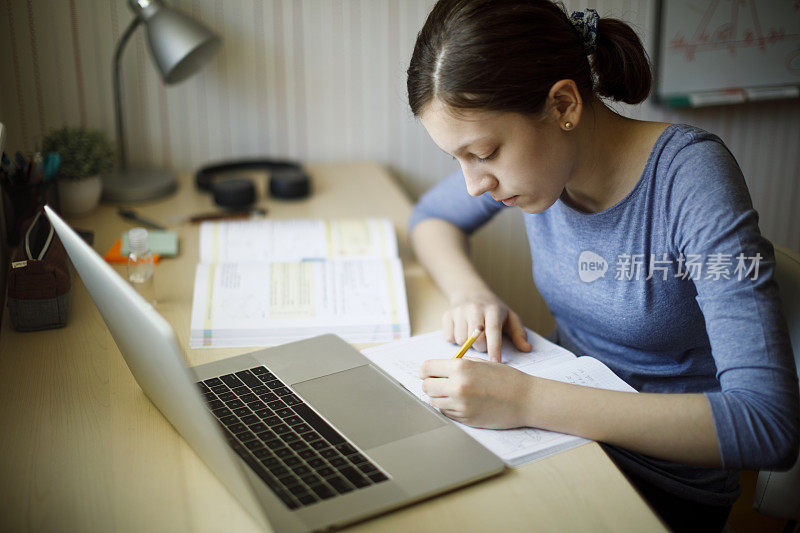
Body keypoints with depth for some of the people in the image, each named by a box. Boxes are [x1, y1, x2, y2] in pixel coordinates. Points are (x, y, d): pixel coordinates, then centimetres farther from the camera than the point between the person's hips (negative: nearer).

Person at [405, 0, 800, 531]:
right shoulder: (528, 152, -9)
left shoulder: (690, 177, -26)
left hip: (665, 483, -5)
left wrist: (528, 401, -38)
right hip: (566, 432, 5)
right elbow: (432, 217, 12)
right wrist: (469, 290, -12)